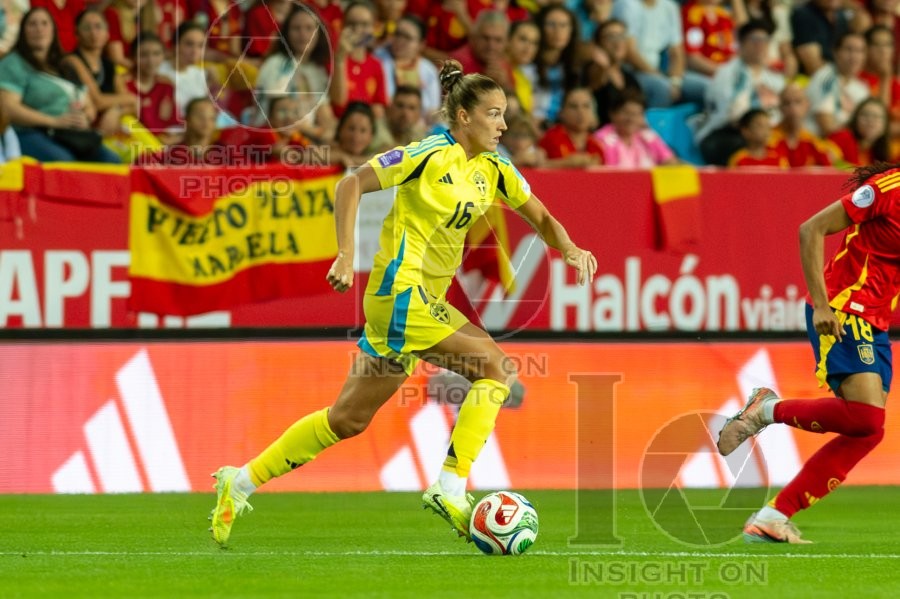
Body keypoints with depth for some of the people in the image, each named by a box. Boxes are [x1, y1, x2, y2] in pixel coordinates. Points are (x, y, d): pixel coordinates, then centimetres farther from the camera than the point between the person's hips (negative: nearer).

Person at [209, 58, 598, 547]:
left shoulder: (493, 169, 9)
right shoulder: (431, 155, -12)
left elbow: (541, 218, 14)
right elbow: (352, 184, -10)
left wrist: (569, 249, -7)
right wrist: (346, 255, -18)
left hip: (424, 300, 8)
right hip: (401, 291, -8)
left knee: (350, 419, 11)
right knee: (496, 366, -16)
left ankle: (241, 483, 18)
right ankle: (450, 488, -15)